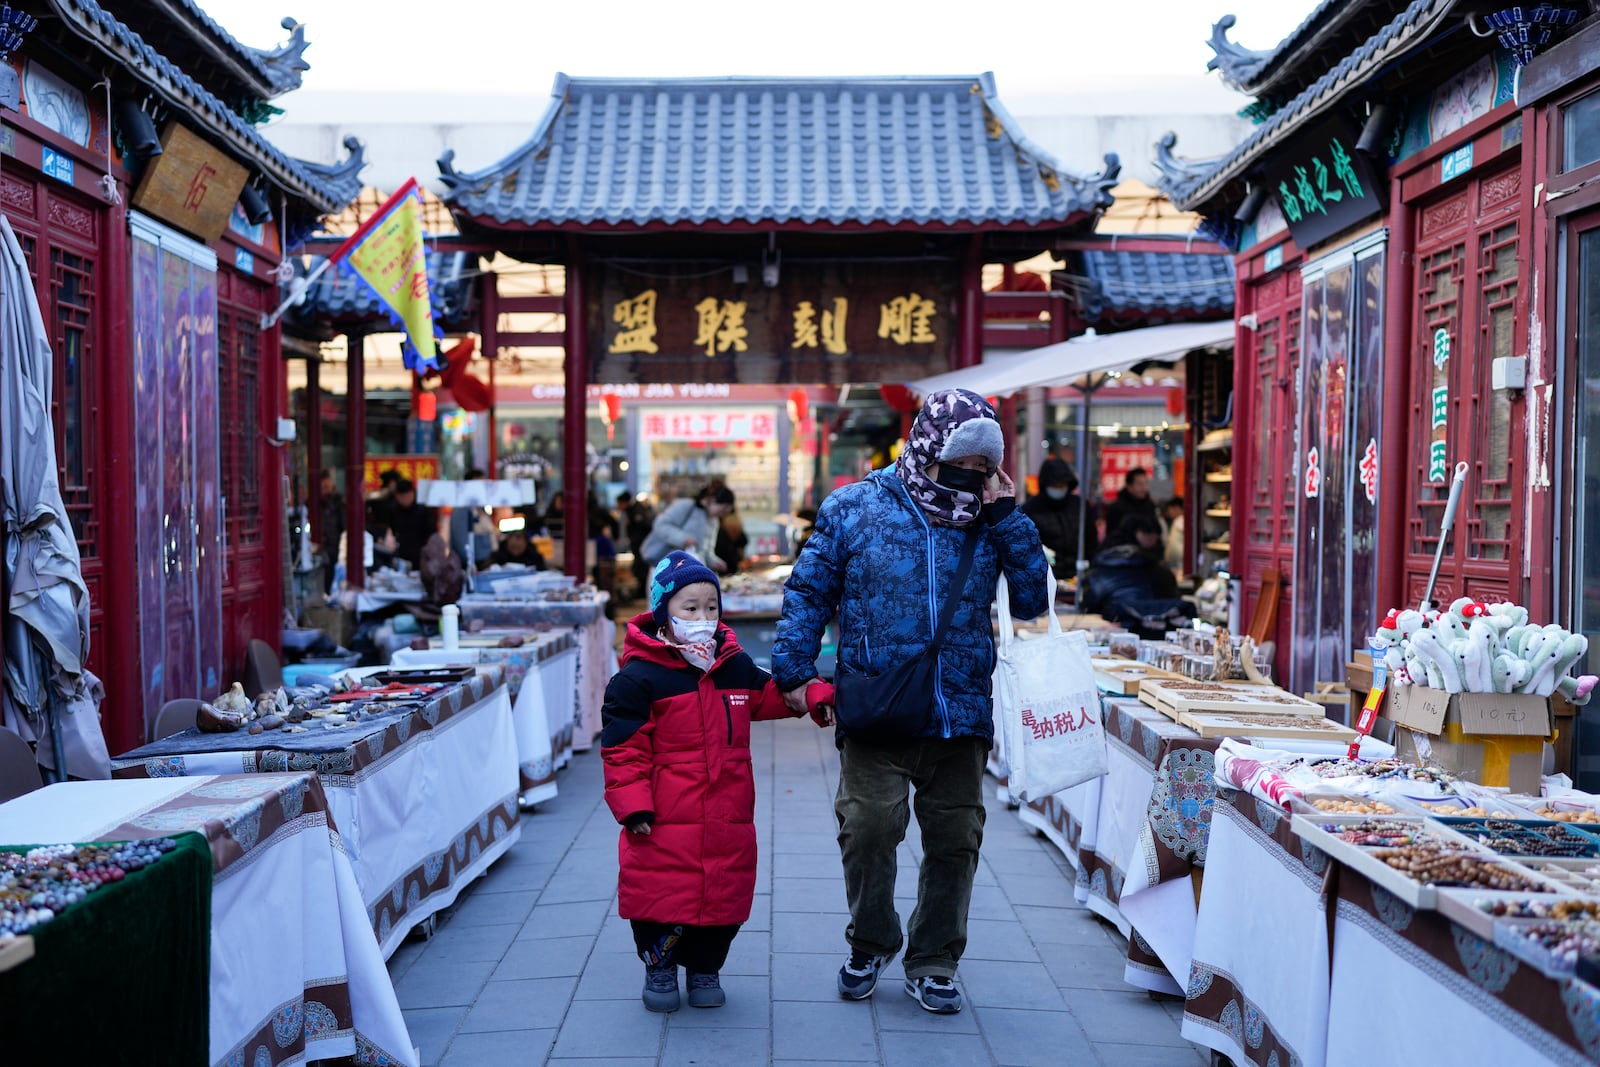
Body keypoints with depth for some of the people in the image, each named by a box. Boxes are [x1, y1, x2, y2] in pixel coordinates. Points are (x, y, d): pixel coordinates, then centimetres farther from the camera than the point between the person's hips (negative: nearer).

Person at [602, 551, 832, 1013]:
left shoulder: (736, 667, 9)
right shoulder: (638, 678, -8)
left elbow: (771, 695, 25)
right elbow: (622, 749, -9)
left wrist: (812, 696, 7)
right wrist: (632, 805, -15)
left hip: (728, 822, 5)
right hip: (664, 825, -4)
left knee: (725, 897, 10)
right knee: (662, 900, 1)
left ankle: (705, 968, 34)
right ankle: (659, 967, 28)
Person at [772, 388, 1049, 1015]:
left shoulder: (990, 521, 9)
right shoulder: (854, 508, 2)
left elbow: (1032, 602, 2)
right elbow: (809, 592, 5)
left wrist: (1008, 517, -4)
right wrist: (794, 669, -1)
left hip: (961, 716, 3)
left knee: (955, 839, 7)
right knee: (869, 828, -7)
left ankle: (932, 963, 25)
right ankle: (870, 946, 20)